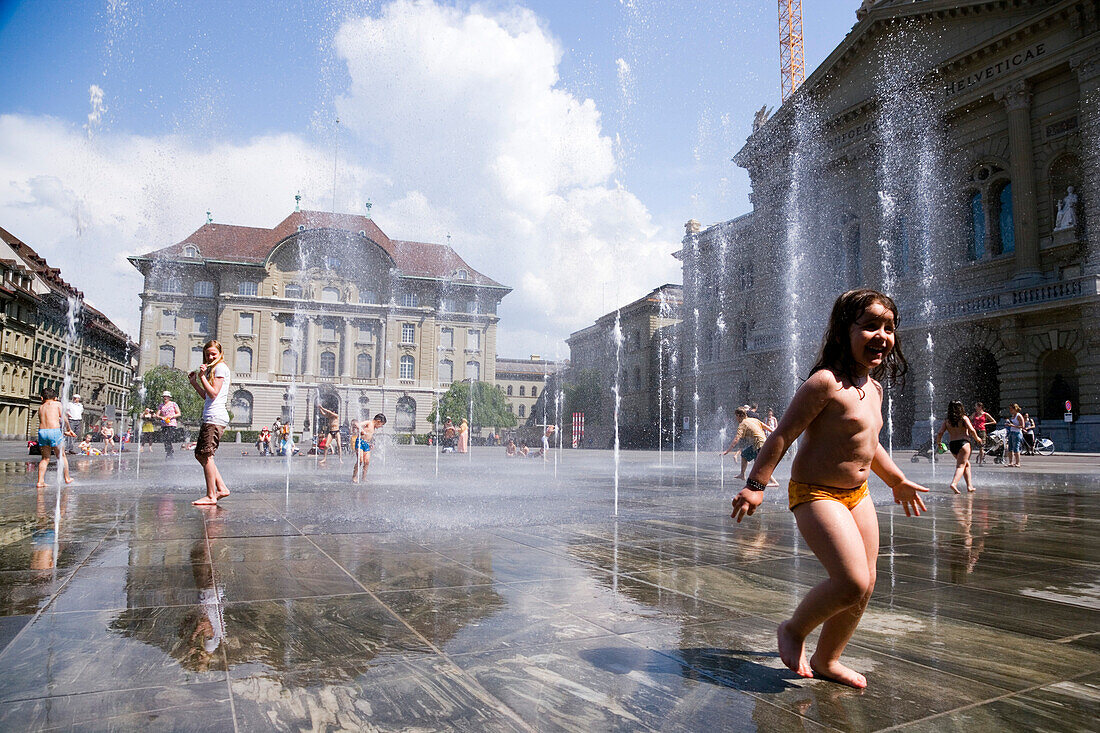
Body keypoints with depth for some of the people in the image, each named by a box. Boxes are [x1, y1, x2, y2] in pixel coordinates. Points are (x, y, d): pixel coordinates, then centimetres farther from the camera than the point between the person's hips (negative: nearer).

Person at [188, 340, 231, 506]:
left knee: (206, 455, -12)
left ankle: (211, 496, -10)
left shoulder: (220, 367, -6)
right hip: (210, 417, 10)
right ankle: (221, 488, 11)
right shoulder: (212, 369, 24)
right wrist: (194, 382, 16)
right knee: (200, 454, 11)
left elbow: (214, 394, -14)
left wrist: (202, 377, -13)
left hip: (215, 417, -10)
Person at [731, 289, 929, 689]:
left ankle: (826, 659, 29)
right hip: (816, 494, -9)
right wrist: (756, 484, -22)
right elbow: (783, 434, -19)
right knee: (852, 583, -18)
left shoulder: (874, 387, 9)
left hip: (858, 494, 9)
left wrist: (898, 481, 35)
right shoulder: (826, 382, -18)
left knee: (865, 585, 10)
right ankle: (793, 630, 10)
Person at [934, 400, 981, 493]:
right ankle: (954, 483, -26)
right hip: (963, 443, -5)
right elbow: (972, 430, -11)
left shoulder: (947, 421, 8)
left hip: (952, 445, 5)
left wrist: (938, 443, 14)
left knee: (967, 464, 22)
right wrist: (977, 438, 7)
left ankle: (969, 486, 23)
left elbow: (940, 433, 0)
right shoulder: (964, 418, -2)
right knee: (961, 465, -6)